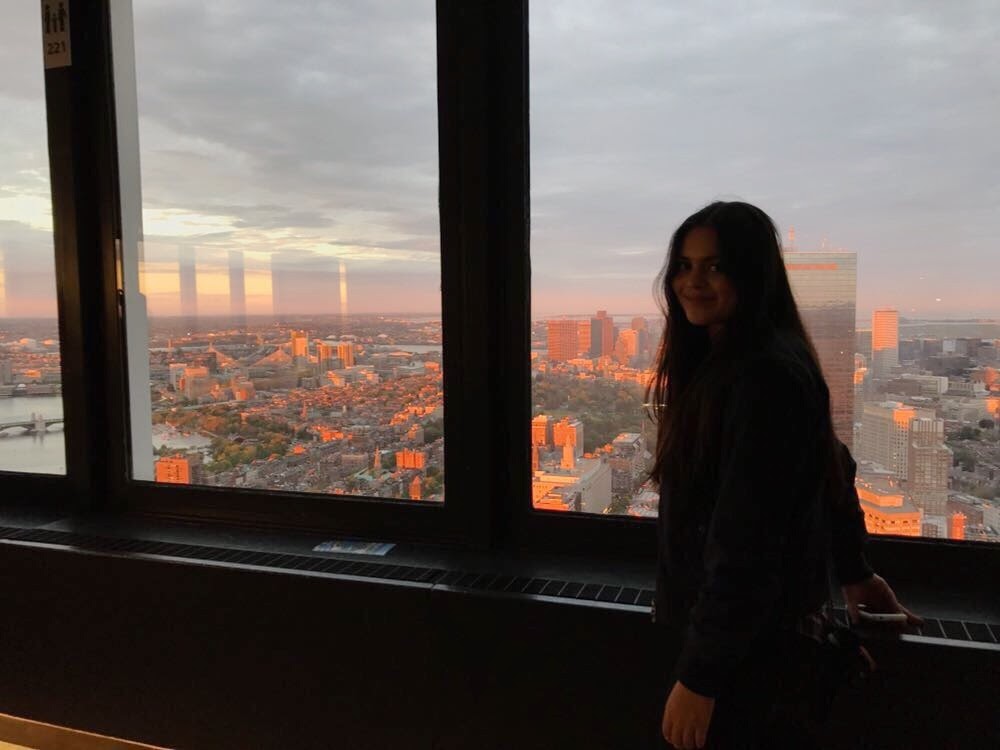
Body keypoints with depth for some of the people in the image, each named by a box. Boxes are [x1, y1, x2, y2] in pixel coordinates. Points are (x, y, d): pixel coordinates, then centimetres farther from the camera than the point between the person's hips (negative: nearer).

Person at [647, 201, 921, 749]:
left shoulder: (767, 376, -23)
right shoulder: (721, 361, 7)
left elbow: (747, 541, -26)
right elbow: (831, 469, 17)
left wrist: (700, 675, -22)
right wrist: (853, 572, 27)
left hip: (756, 652, -9)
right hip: (737, 636, 9)